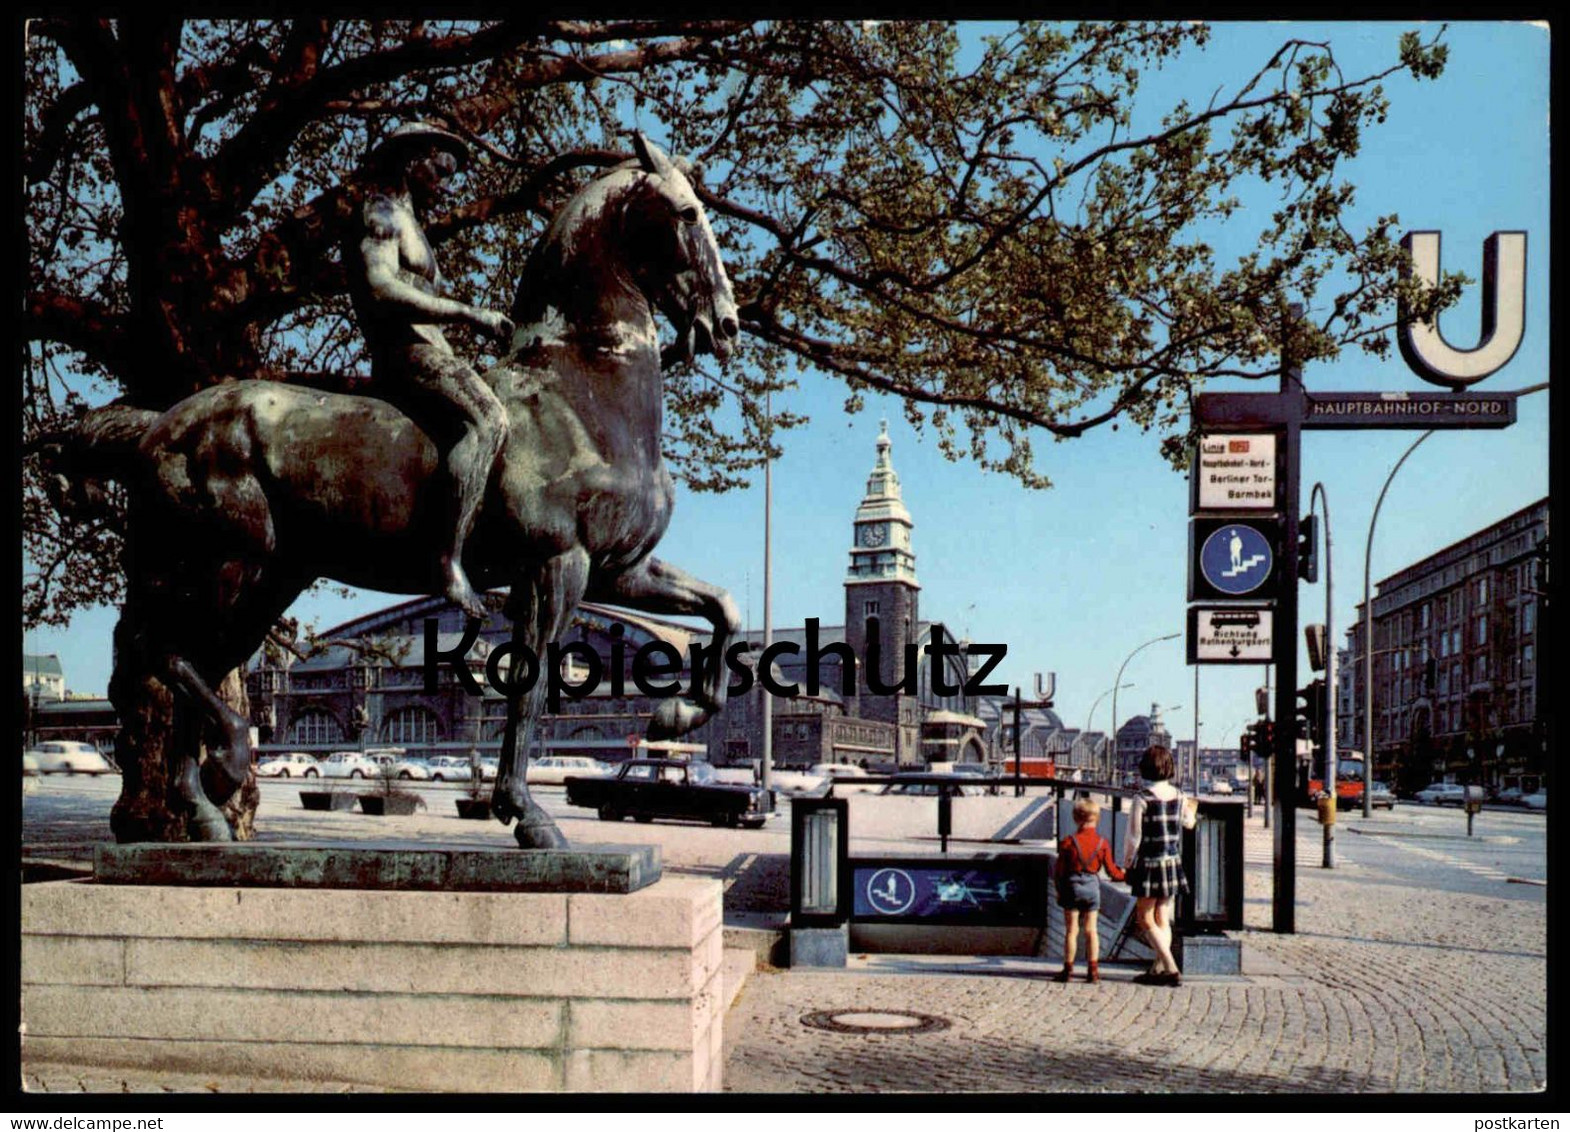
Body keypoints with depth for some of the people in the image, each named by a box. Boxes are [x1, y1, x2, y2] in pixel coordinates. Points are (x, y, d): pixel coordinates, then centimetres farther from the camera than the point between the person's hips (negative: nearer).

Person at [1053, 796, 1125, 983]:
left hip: (1072, 887, -2)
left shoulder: (1068, 842, -9)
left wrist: (1059, 891, 11)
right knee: (1091, 930, 8)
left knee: (1071, 930, 5)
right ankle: (1093, 970, 8)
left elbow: (1059, 871, -3)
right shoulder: (1102, 843, -4)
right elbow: (1111, 871, 3)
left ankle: (1068, 970, 9)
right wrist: (1123, 874, 25)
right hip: (1092, 887, 2)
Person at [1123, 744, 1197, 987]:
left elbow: (1134, 837, -14)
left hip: (1148, 864, -6)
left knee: (1145, 920, 2)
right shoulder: (1178, 796, 1)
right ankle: (1158, 968, 13)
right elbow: (1188, 823, 20)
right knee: (1163, 920, 13)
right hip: (1173, 863, 6)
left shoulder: (1142, 799, -15)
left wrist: (1126, 862, 2)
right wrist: (1192, 810, 43)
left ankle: (1171, 969, -6)